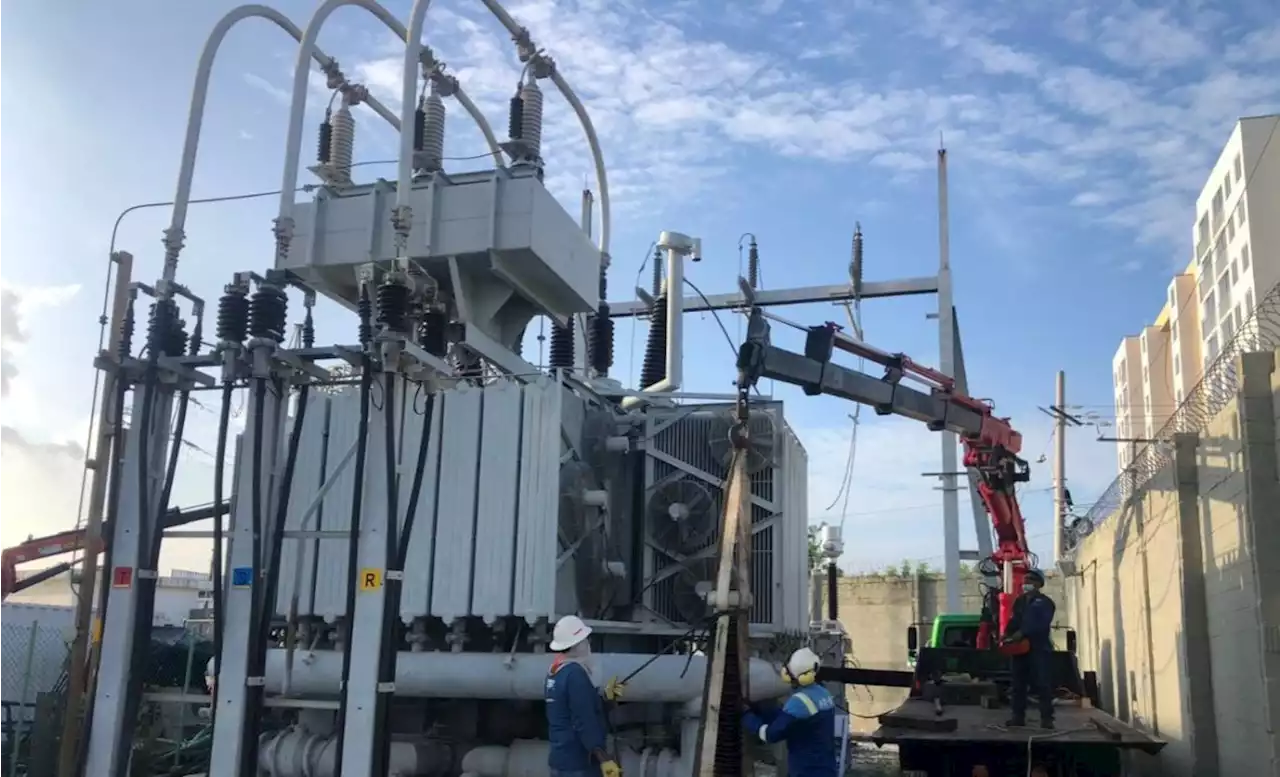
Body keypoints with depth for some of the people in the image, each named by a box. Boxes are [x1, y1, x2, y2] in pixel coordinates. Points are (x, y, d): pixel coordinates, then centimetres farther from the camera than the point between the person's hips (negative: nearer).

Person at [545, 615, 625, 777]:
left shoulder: (555, 672, 11)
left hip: (560, 761, 10)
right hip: (579, 764, -10)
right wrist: (604, 759, -22)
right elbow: (584, 722, -23)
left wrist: (605, 697, 17)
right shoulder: (575, 674, -18)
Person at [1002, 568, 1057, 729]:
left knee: (1042, 684, -9)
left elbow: (1042, 624, -15)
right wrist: (1008, 634, -4)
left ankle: (1046, 718, -7)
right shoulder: (1019, 601, 20)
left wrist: (1022, 633, -24)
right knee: (1018, 684, 7)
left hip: (1039, 648, -7)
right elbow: (1014, 621, 16)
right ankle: (1018, 716, 12)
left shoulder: (1045, 602, -1)